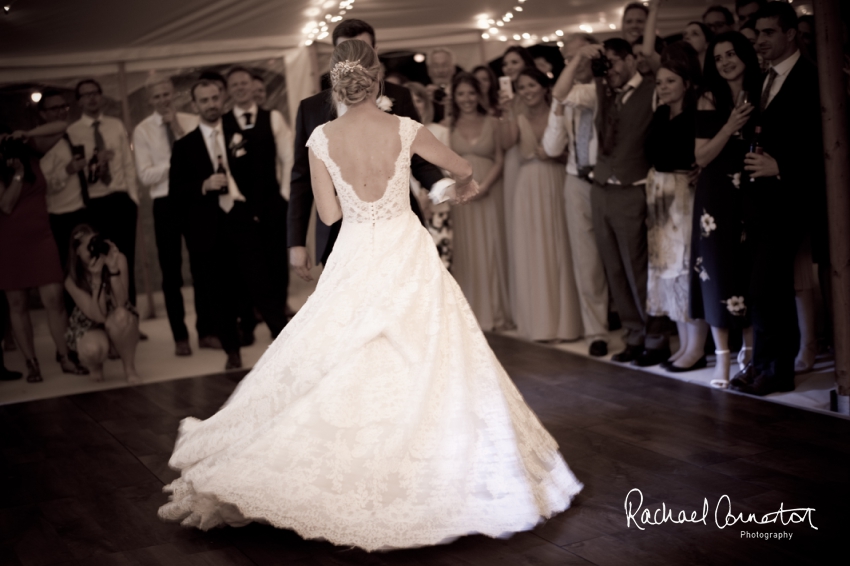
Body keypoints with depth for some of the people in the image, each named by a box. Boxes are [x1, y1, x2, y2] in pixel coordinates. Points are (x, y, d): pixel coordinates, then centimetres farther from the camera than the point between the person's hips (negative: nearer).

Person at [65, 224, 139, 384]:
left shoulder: (118, 260, -21)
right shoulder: (72, 281, -22)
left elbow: (120, 303, -28)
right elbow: (99, 316, -29)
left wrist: (113, 269, -39)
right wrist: (96, 278, -38)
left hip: (120, 324, 1)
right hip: (89, 326, -1)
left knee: (120, 316, -37)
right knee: (93, 349, -37)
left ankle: (130, 368, -13)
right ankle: (95, 366, 4)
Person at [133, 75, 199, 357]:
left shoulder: (191, 121, 3)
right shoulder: (143, 130, -2)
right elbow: (146, 175, -7)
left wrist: (179, 130, -13)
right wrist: (174, 161, -16)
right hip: (165, 202, -1)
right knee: (171, 272, 6)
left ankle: (206, 329, 21)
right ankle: (180, 337, 17)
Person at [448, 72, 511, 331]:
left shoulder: (492, 123, 5)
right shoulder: (450, 126, 6)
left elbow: (500, 160, 1)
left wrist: (484, 185, -12)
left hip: (489, 193, 0)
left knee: (491, 249, 2)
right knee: (464, 251, 2)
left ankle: (495, 311, 10)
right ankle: (469, 311, 9)